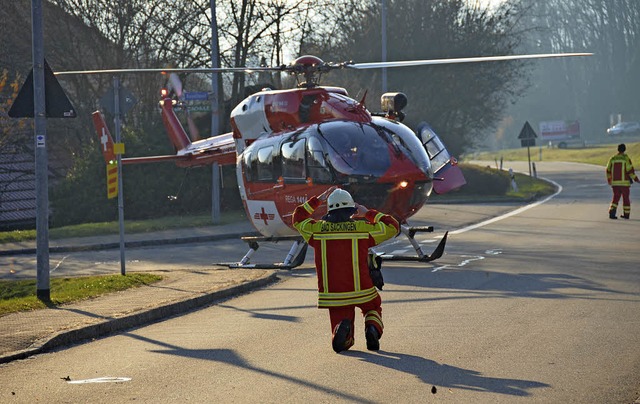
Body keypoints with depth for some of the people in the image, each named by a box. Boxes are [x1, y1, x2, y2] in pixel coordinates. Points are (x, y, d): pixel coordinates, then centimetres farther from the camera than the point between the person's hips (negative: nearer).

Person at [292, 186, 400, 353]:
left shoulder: (317, 229, 3)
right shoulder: (362, 228, -2)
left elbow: (298, 218, 24)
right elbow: (392, 226, 11)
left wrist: (318, 199, 26)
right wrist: (368, 213, 17)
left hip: (332, 294, 1)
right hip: (361, 291, -1)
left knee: (342, 344, 11)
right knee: (373, 309, 32)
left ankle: (342, 327, -27)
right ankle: (373, 328, -4)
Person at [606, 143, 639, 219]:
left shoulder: (613, 158, 4)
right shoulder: (626, 158, -7)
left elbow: (608, 169, 8)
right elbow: (630, 170, -12)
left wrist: (609, 179, 23)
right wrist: (635, 178, -1)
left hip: (615, 182, 3)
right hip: (624, 182, -3)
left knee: (616, 198, 8)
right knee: (626, 198, 11)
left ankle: (612, 212, -10)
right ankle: (626, 214, 17)